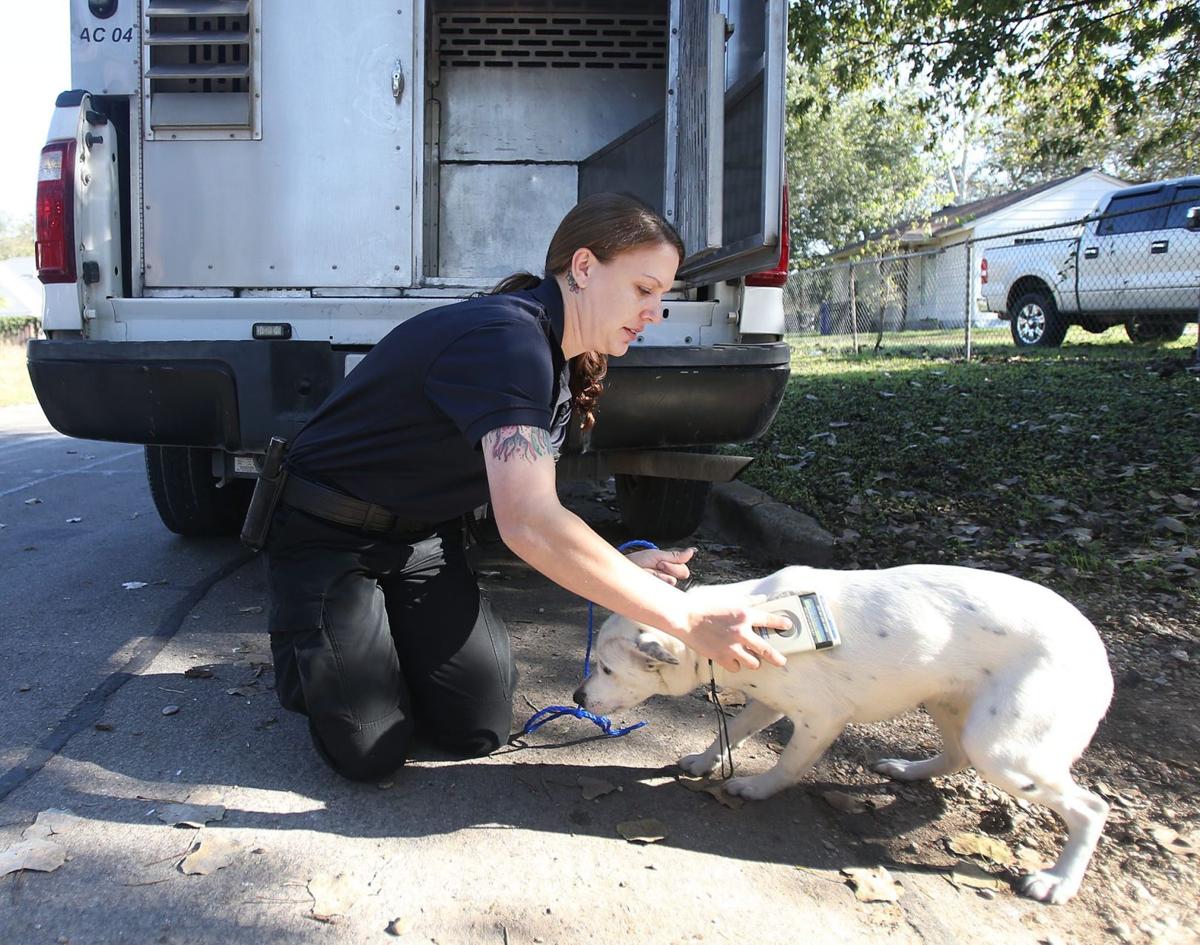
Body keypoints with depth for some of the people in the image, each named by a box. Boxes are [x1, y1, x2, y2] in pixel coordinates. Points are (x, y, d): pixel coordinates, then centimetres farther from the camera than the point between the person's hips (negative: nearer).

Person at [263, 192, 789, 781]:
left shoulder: (559, 366, 0)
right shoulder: (507, 339, -31)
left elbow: (530, 514, -1)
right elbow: (527, 524, -43)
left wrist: (622, 569, -19)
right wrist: (688, 621, -40)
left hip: (419, 536, 8)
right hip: (325, 534, -7)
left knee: (480, 729, 0)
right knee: (369, 752, -10)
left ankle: (386, 633, 26)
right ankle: (303, 647, 19)